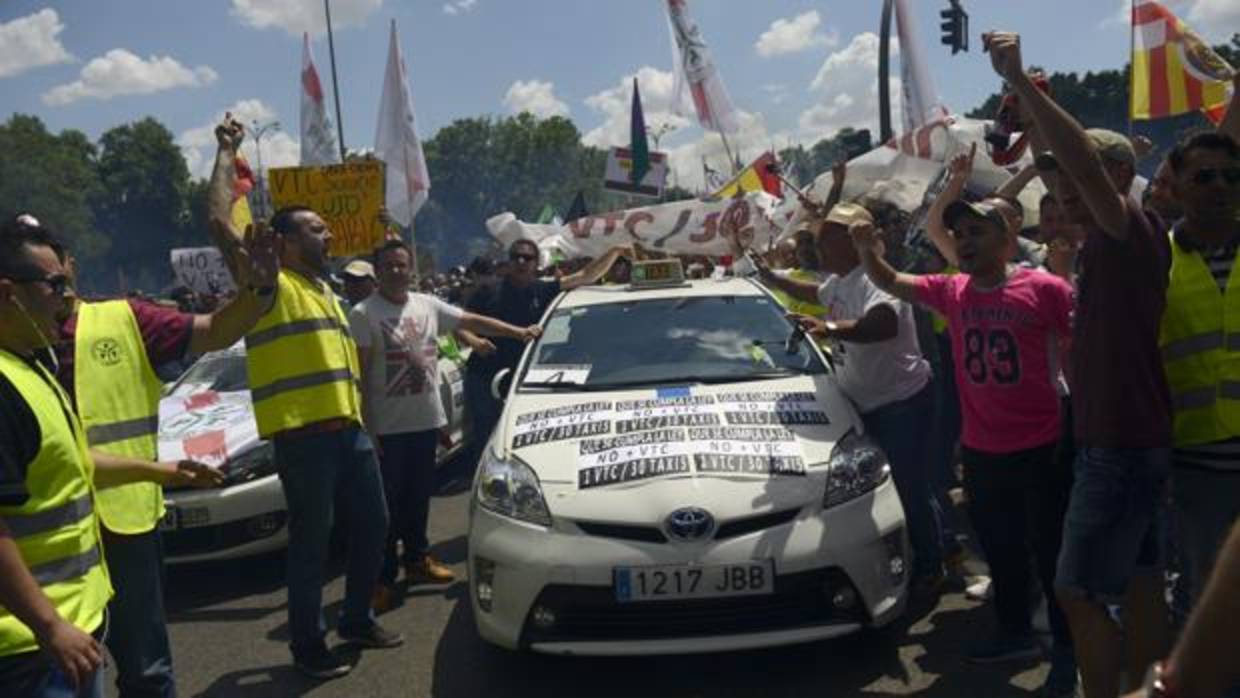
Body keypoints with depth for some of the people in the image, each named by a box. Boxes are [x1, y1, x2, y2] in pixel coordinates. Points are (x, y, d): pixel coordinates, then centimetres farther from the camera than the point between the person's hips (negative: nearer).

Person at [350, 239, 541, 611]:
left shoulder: (428, 305, 8)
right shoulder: (363, 314, -7)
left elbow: (473, 322, 10)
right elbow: (360, 373, -10)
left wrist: (520, 332, 2)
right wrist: (365, 426, -14)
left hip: (427, 420, 5)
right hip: (388, 426, -5)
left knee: (419, 496, 16)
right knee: (388, 503, 0)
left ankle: (417, 559, 30)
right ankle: (383, 578, 7)